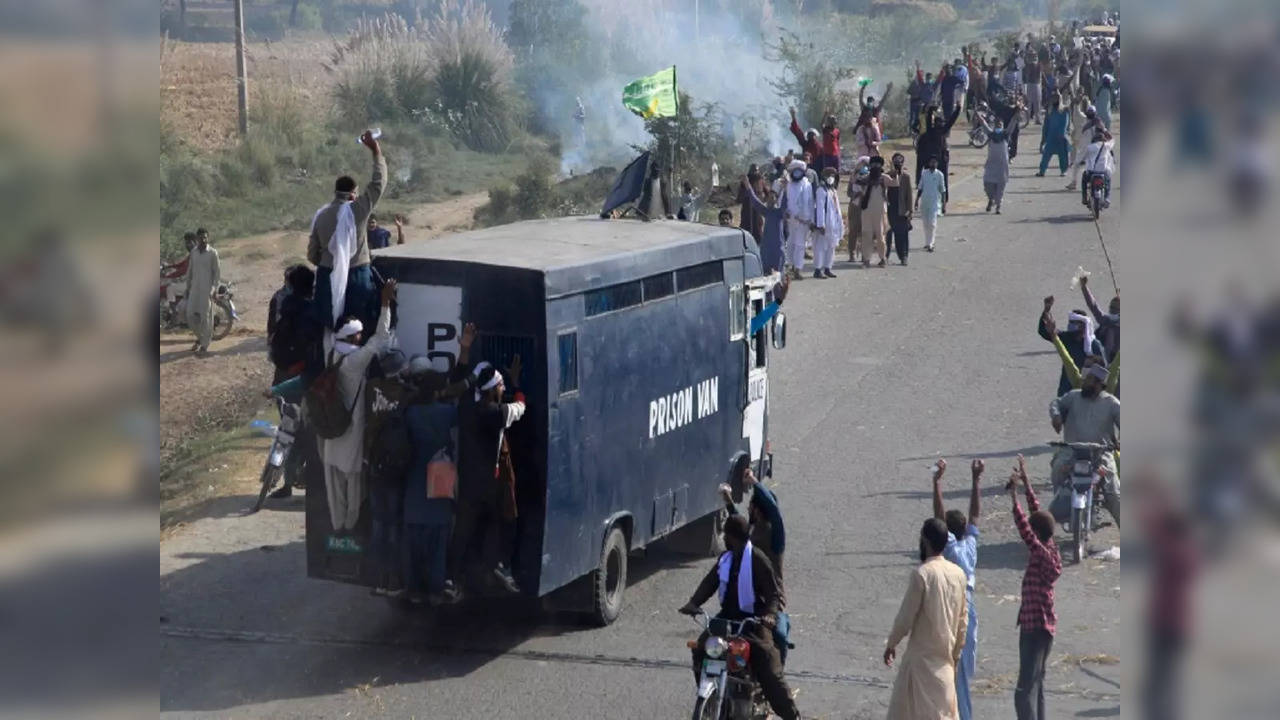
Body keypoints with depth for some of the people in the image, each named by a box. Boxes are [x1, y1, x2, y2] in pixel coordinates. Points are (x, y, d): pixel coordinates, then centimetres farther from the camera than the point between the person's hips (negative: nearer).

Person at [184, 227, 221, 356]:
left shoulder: (212, 253, -8)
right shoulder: (194, 252, 8)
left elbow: (217, 272, -7)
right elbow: (190, 271, 16)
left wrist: (214, 289, -13)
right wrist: (188, 288, 14)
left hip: (207, 290, -5)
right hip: (195, 288, 5)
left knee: (206, 317, -3)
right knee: (190, 315, 4)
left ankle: (204, 346, 4)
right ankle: (200, 337, 28)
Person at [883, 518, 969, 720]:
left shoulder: (922, 573, -17)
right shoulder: (958, 573, 2)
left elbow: (906, 616, -13)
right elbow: (963, 618, 8)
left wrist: (891, 644, 1)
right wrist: (956, 652, 18)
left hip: (922, 656, -6)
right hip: (945, 657, 6)